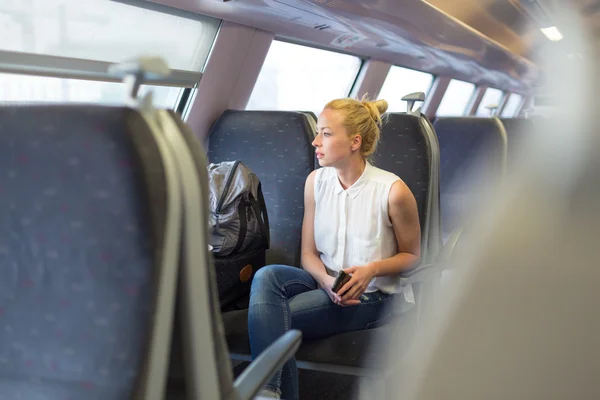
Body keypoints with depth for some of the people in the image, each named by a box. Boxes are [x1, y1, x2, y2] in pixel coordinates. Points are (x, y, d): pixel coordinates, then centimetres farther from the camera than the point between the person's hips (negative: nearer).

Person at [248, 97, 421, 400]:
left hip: (370, 296, -4)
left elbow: (411, 254, 1)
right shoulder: (316, 181, 2)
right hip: (325, 283, 5)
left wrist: (373, 268, -18)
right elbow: (309, 253, 6)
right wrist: (327, 280, -16)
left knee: (271, 316, -26)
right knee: (266, 276, -29)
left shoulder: (393, 190, -12)